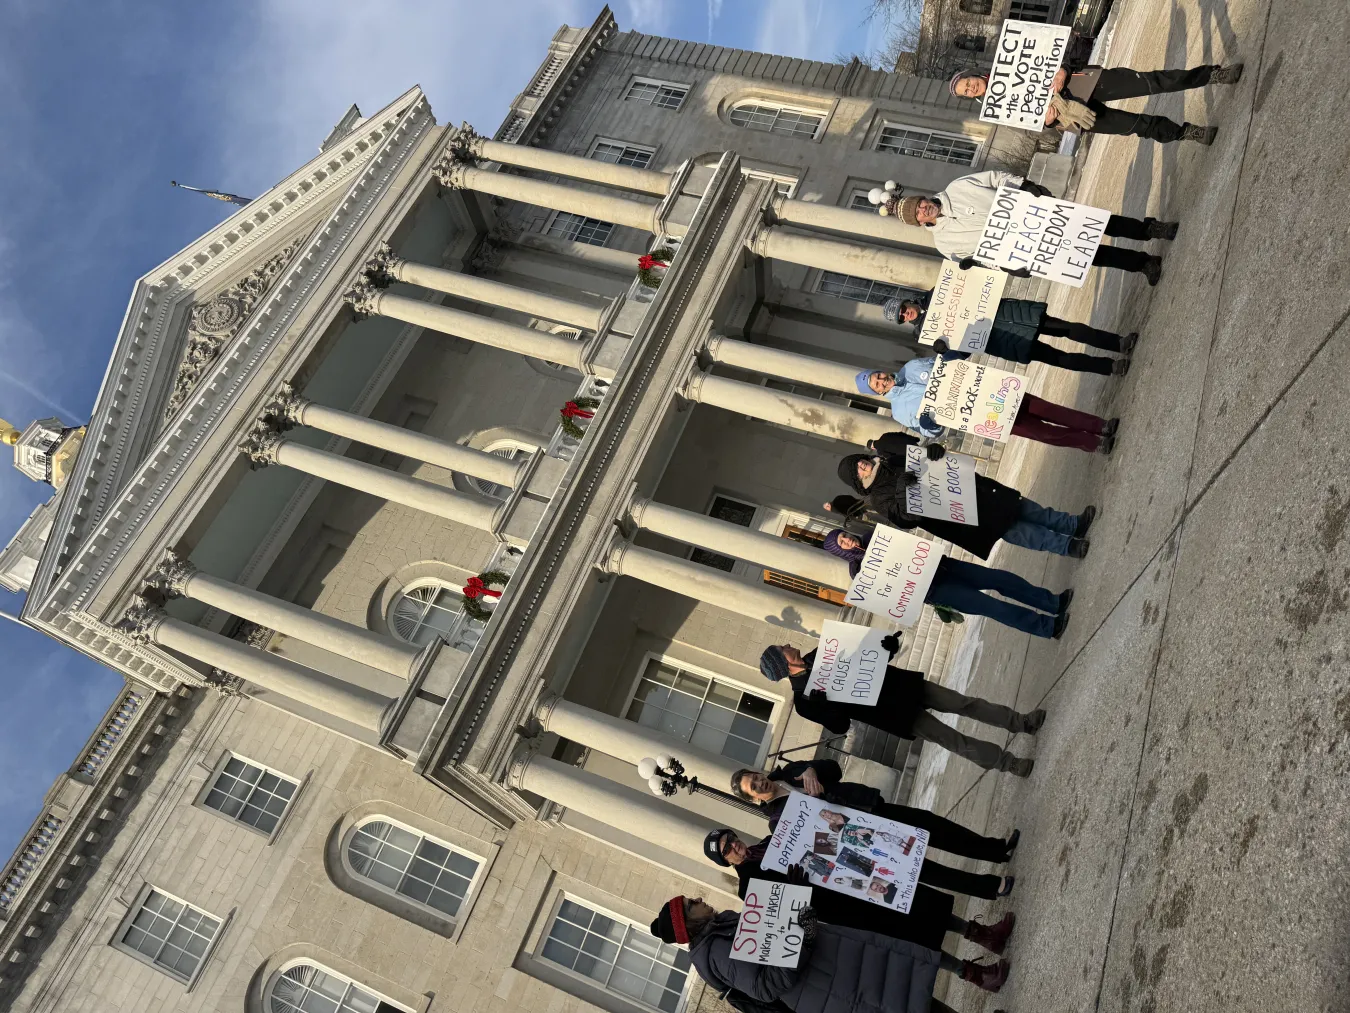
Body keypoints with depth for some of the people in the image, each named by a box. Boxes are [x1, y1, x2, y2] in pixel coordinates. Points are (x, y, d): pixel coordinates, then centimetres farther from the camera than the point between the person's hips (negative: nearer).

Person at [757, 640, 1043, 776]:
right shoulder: (804, 700, -14)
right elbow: (840, 725, -18)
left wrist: (887, 645, -9)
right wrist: (826, 699, -34)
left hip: (901, 685, 6)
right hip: (895, 714, -6)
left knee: (964, 703, 8)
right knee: (953, 740, 0)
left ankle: (1021, 722, 24)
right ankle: (1010, 764, 18)